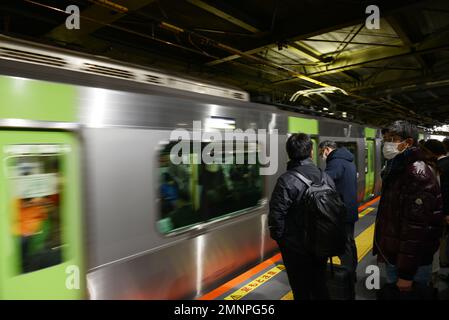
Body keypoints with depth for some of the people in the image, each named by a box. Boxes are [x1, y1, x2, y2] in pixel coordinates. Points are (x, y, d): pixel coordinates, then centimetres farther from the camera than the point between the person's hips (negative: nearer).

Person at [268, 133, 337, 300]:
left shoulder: (287, 180, -22)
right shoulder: (325, 176, -3)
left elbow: (276, 215, -21)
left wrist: (278, 237, -2)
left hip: (296, 247, -5)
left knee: (301, 289, 13)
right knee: (320, 284, 24)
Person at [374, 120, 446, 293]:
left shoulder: (417, 173, -21)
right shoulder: (396, 168, 9)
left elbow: (416, 228, -25)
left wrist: (406, 273, -22)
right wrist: (382, 250, 18)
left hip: (413, 262, -8)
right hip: (392, 255, 9)